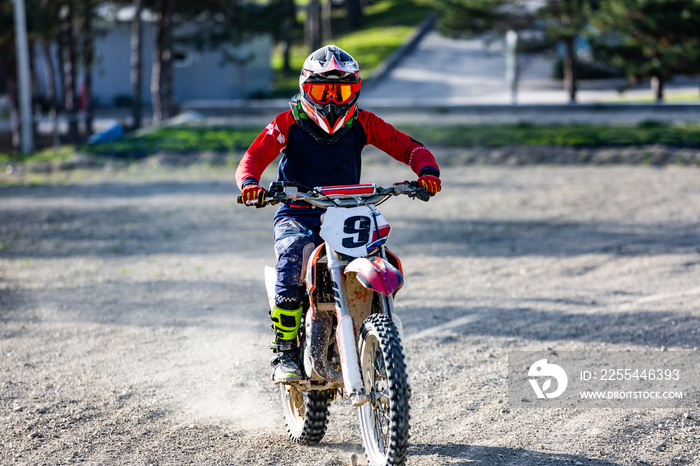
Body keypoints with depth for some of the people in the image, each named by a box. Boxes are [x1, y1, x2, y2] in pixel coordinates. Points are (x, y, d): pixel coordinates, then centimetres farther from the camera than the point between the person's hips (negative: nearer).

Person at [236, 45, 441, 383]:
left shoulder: (362, 123, 6)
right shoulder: (289, 123, 0)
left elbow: (406, 146, 1)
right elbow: (254, 156, -12)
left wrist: (426, 171, -21)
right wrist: (249, 182, -35)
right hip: (297, 215, -2)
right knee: (294, 254, -35)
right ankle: (284, 353, -26)